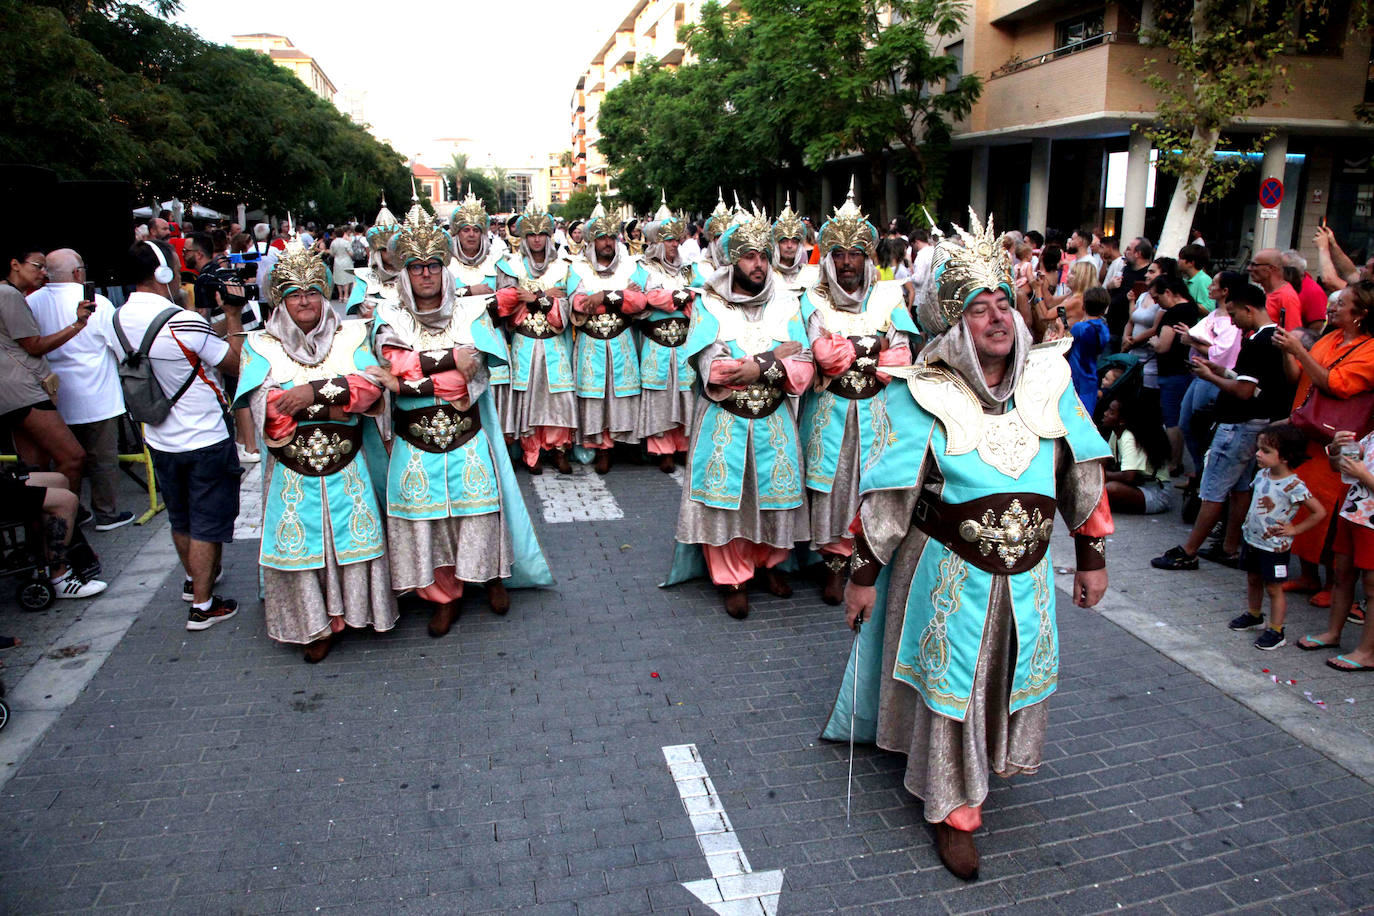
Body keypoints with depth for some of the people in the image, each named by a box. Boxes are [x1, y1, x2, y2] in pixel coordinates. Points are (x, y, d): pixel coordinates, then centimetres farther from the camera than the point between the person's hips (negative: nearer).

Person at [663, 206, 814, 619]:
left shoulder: (786, 303, 4)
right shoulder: (708, 304, -3)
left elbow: (802, 370, -4)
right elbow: (711, 369, -16)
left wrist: (757, 369, -20)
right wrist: (773, 357, -14)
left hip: (774, 420, 2)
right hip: (724, 421, -2)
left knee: (776, 490, 7)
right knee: (726, 494, 0)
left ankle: (770, 561, 29)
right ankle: (733, 577, 15)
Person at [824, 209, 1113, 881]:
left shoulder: (1048, 378, -3)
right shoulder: (922, 397, -14)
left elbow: (1083, 474, 5)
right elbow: (885, 494, -11)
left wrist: (1092, 557, 8)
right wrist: (863, 574, -9)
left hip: (1025, 570, 4)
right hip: (948, 571, -4)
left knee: (1012, 673, 20)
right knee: (952, 685, 7)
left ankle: (990, 760, 51)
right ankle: (952, 810, 26)